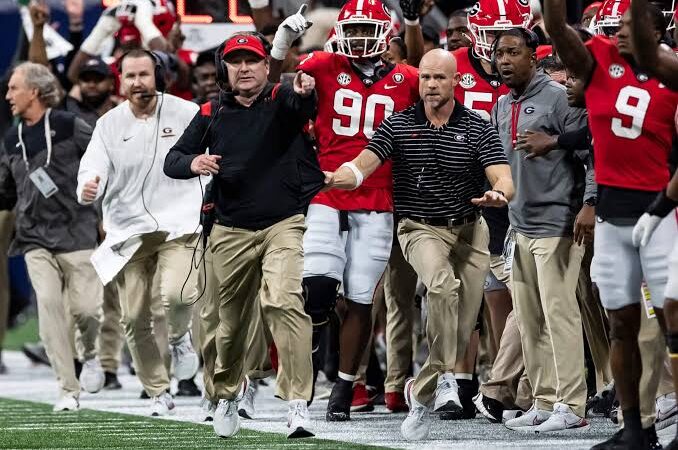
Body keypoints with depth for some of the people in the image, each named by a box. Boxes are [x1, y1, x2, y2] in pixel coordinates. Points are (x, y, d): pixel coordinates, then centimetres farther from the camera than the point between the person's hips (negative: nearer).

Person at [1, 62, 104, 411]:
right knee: (48, 305, -10)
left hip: (76, 234, -4)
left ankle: (91, 354, 27)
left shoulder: (69, 127, -4)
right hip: (35, 239, 4)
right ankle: (68, 389, -6)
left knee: (85, 307, -7)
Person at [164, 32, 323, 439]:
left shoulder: (282, 100, -3)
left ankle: (299, 401, -24)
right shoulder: (212, 114, 7)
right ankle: (229, 391, 40)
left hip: (286, 222, -4)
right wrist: (193, 163, -15)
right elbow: (172, 161, 8)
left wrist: (304, 92, -53)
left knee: (284, 302, -23)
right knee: (233, 320, 13)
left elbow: (298, 102, -28)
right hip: (232, 232, 4)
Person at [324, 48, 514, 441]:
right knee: (443, 284, -32)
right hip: (421, 228, -2)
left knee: (461, 327, 0)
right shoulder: (399, 125, 0)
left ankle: (422, 391, 18)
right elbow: (362, 166, -9)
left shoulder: (479, 129, -3)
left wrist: (498, 194, -38)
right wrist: (336, 178, -32)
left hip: (469, 229, 2)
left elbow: (504, 180, -13)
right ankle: (445, 374, -25)